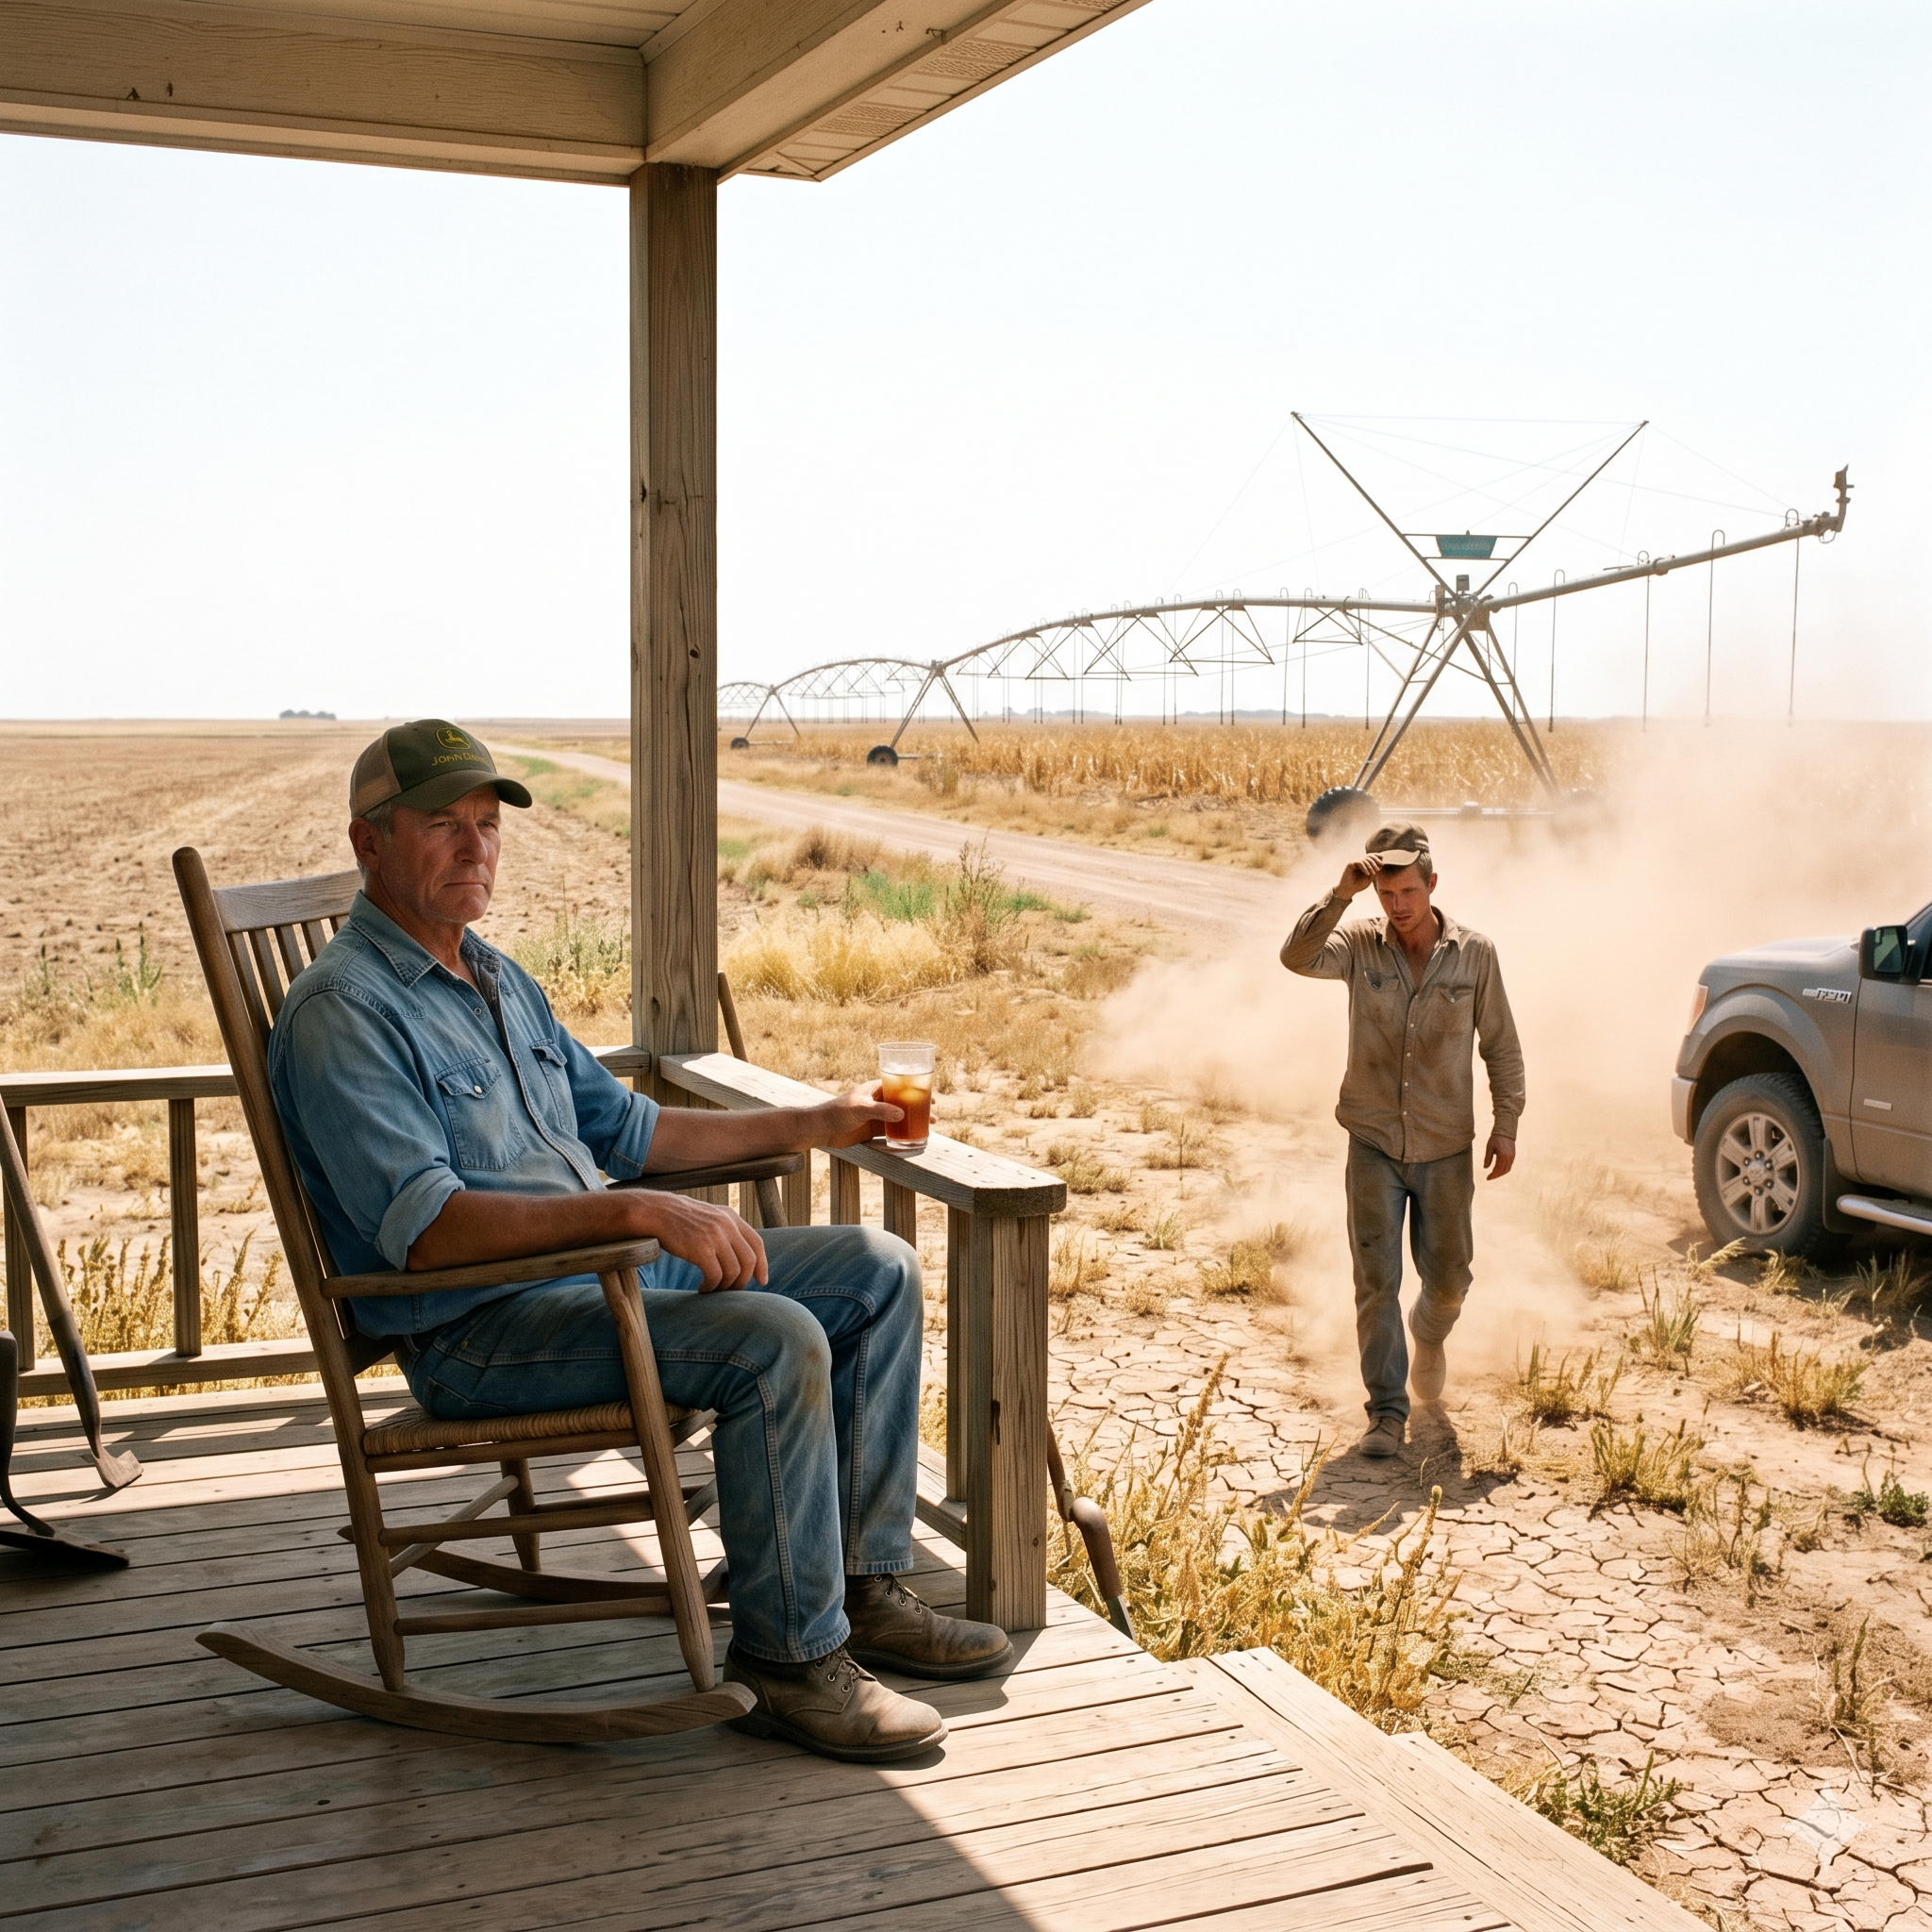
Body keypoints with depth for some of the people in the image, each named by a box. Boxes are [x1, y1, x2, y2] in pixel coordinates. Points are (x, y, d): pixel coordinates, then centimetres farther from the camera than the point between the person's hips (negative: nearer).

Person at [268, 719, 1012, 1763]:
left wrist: (809, 1123, 17)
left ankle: (865, 1586, 9)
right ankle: (788, 1657, -12)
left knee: (877, 1274, 4)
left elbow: (620, 1124, 24)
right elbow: (426, 1226, -25)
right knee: (774, 1343, -29)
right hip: (479, 1329, -9)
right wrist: (640, 1211, -33)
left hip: (607, 1267, 10)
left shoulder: (498, 980, 16)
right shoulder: (341, 1014, -14)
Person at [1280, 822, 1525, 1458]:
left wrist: (1506, 1124, -2)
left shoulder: (1473, 953, -4)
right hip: (1373, 1143, -1)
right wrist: (1341, 892, -32)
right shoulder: (1359, 944, -6)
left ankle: (1429, 1336, 46)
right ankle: (1387, 1413, 6)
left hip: (1445, 1147, 1)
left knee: (1447, 1275, 11)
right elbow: (1297, 957, -26)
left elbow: (1501, 1045, 3)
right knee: (1376, 1281, -3)